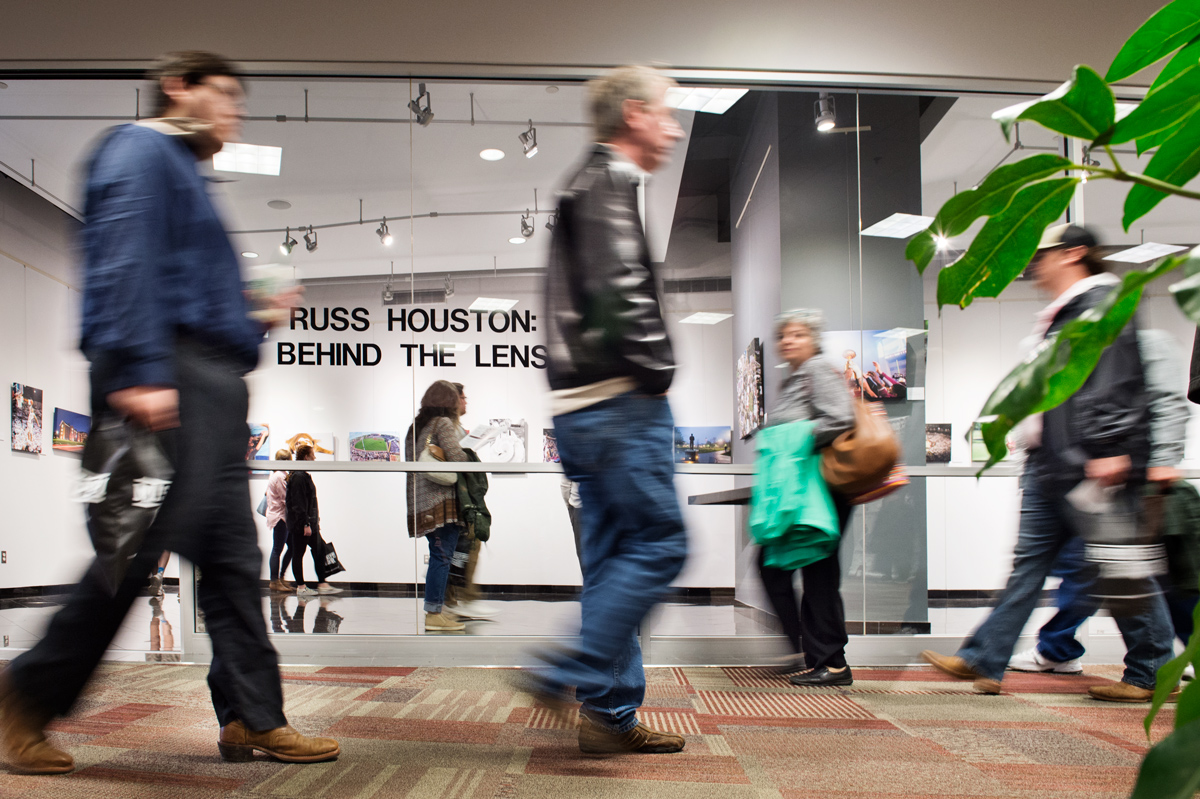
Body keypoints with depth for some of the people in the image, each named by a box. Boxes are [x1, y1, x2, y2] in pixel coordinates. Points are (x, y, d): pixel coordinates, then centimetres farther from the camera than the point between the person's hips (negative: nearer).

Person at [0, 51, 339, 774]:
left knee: (233, 555, 6)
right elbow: (124, 263, -16)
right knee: (146, 540, -12)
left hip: (211, 388, 10)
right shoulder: (141, 151, 0)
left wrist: (257, 312, 19)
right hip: (170, 374, -10)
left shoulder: (186, 171, 29)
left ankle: (254, 719, 9)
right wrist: (140, 373, -25)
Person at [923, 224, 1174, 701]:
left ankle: (1152, 672, 11)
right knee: (1028, 562, 7)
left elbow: (1111, 380, -19)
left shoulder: (1103, 302, -7)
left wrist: (1108, 448, -26)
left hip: (1089, 465, -10)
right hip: (1050, 465, 10)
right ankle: (983, 661, 8)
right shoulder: (1062, 315, 23)